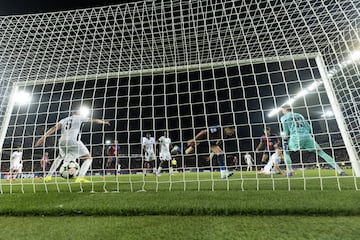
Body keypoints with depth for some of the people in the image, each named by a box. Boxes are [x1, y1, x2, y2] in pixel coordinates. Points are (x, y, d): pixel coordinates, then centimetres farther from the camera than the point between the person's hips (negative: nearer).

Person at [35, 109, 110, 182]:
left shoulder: (64, 119, 24)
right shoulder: (79, 117, 16)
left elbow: (55, 127, 10)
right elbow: (94, 120, 19)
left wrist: (44, 136, 7)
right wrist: (103, 122, 33)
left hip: (62, 141, 6)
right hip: (73, 141, -6)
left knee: (60, 157, 37)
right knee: (89, 158, 4)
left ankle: (48, 176, 34)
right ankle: (80, 178, -12)